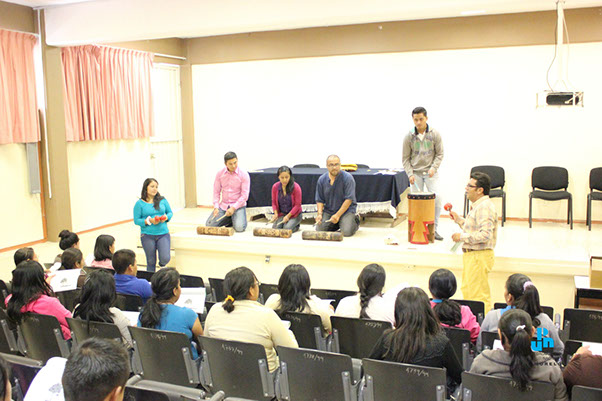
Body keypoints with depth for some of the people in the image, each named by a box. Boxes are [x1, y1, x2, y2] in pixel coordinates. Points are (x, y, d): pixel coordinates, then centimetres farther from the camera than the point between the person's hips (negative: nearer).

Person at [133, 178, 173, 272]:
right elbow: (136, 221, -3)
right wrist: (149, 221, -17)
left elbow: (170, 212, 13)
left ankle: (161, 265, 26)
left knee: (165, 258, -11)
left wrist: (166, 217, -9)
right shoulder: (139, 203, -2)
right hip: (147, 236, -1)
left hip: (163, 234, 1)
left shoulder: (162, 200, 5)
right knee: (151, 262, 6)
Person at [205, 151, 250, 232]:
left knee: (239, 228, -27)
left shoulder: (244, 175, -10)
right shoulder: (220, 174, 0)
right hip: (223, 205, 3)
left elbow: (244, 195, -12)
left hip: (238, 206, -3)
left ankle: (236, 219, 10)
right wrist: (216, 207, -9)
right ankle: (229, 219, 14)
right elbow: (216, 191, 5)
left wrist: (233, 208, -20)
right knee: (209, 225, -12)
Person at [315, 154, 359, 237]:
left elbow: (349, 199, -17)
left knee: (347, 232, -24)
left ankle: (355, 221, 12)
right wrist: (319, 214, -12)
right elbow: (319, 200, 5)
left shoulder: (348, 178, -14)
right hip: (328, 210, 4)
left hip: (346, 209, -4)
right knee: (319, 229, -14)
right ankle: (337, 224, 15)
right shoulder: (322, 179, 0)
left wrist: (337, 215, -20)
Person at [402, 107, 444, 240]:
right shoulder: (409, 137, -2)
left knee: (437, 197, -13)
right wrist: (410, 174, -9)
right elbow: (405, 158, 2)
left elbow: (440, 154, 2)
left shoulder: (435, 134, -2)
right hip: (415, 172, 0)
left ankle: (434, 229, -3)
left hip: (431, 172, 0)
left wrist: (433, 168, -13)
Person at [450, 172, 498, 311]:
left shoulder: (485, 207, -19)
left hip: (479, 256, -11)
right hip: (471, 255, 11)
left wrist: (462, 237, -21)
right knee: (467, 290, 18)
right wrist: (459, 220, 16)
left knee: (477, 295, -6)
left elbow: (486, 234, -29)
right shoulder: (477, 205, 15)